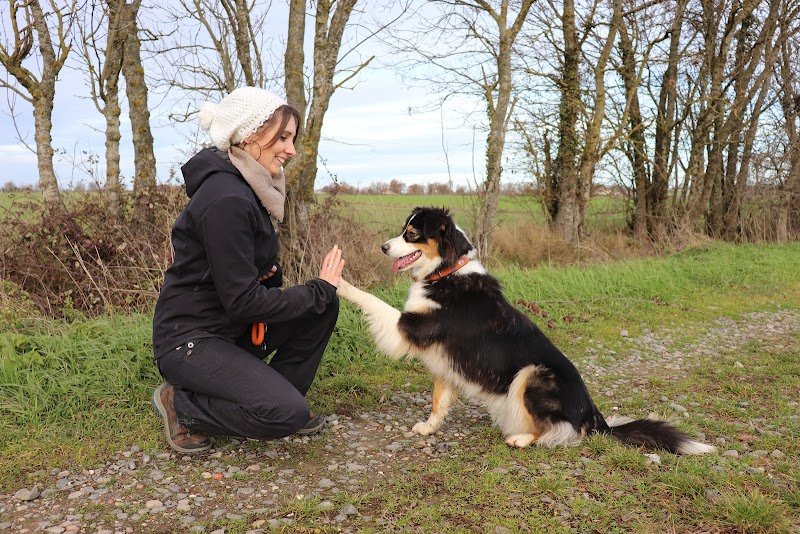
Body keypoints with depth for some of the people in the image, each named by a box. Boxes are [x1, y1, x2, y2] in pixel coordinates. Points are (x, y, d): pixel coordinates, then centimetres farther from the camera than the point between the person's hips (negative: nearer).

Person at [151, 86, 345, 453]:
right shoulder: (225, 199, -24)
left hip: (230, 327, 9)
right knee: (288, 414, -22)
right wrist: (320, 289, -15)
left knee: (323, 306, 0)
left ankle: (278, 395, 11)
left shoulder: (249, 188, 6)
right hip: (189, 340, -9)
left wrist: (270, 273, -8)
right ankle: (180, 404, 0)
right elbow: (242, 302, -25)